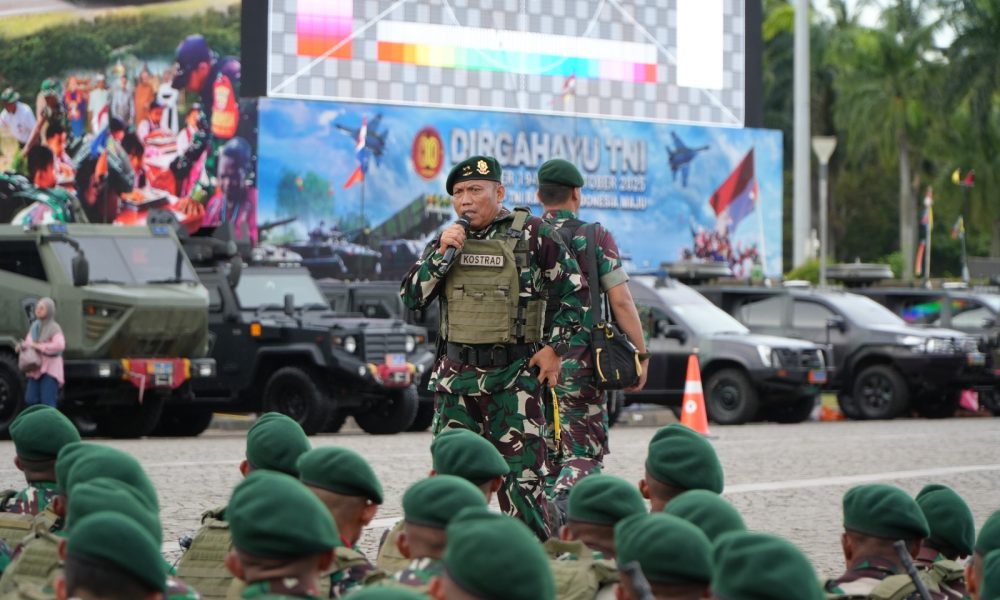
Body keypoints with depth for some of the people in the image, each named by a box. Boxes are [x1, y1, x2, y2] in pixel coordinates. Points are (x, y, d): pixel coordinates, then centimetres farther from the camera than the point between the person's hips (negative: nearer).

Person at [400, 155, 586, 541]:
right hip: (456, 375, 5)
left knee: (521, 476, -7)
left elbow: (575, 292, 2)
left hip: (514, 376, -4)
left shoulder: (532, 235, -3)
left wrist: (554, 347, -3)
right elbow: (411, 298, 4)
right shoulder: (448, 239, 10)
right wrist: (441, 254, -8)